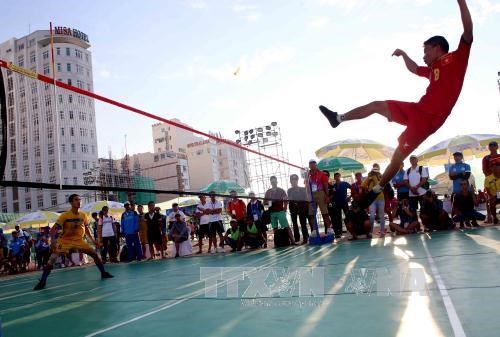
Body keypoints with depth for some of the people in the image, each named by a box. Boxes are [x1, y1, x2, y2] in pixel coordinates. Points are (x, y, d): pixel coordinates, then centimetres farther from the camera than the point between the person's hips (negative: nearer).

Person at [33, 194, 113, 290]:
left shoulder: (84, 215, -3)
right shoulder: (65, 216, -16)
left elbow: (86, 229, 13)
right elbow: (54, 229, -17)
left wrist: (93, 240, 11)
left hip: (79, 241, 4)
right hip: (65, 241, -3)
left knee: (95, 254, -3)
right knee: (52, 259, -16)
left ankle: (103, 273, 12)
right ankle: (42, 281, -4)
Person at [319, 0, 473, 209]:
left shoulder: (457, 58, 0)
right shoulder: (433, 69, 22)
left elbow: (468, 31, -14)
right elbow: (414, 69, 42)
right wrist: (403, 54, 47)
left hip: (428, 118, -8)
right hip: (418, 110, 8)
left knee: (399, 154, -6)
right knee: (377, 105, 12)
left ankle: (377, 190, 6)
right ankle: (338, 118, 25)